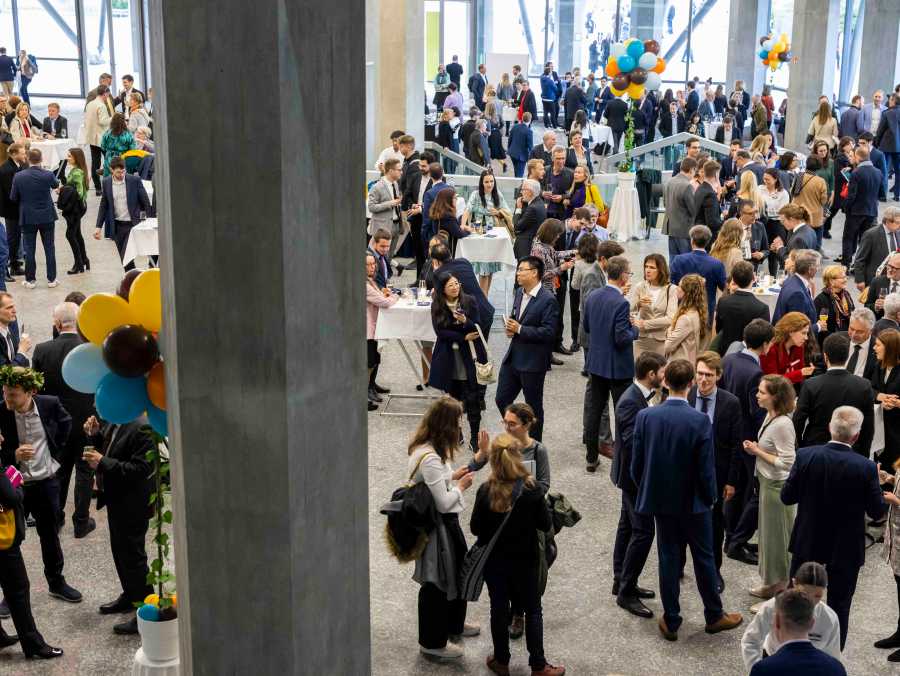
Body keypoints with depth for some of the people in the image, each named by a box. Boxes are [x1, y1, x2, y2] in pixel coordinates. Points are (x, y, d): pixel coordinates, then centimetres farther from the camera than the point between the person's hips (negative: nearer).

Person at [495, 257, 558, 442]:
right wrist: (510, 327, 0)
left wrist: (520, 329, -21)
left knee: (533, 407, 8)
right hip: (513, 357, 8)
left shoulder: (548, 300, -17)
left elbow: (548, 332, -22)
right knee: (502, 400, 11)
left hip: (533, 362, -8)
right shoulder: (519, 293, 8)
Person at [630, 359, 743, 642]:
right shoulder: (700, 421, -20)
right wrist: (710, 497, 3)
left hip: (660, 500, 2)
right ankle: (714, 616, 30)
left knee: (669, 559, 13)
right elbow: (706, 469, -15)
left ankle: (671, 621, 21)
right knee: (704, 557, 15)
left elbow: (636, 464, -5)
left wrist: (647, 491, 12)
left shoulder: (645, 416, -12)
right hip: (693, 502, -2)